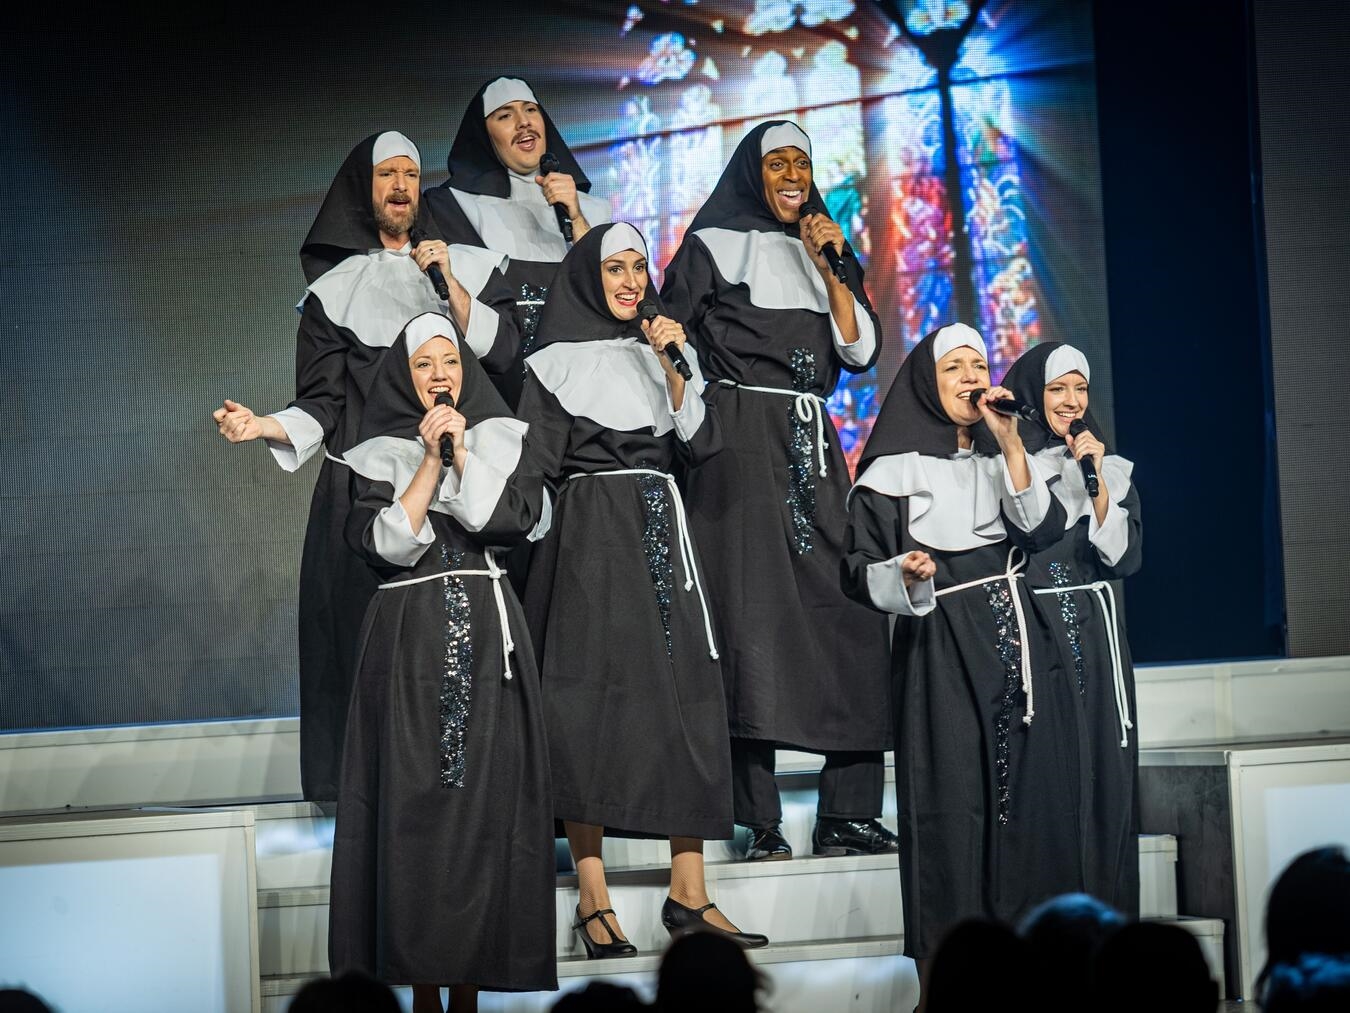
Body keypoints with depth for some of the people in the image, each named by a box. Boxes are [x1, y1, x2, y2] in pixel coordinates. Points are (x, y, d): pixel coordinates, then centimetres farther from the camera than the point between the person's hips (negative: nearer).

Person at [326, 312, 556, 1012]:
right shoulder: (379, 454, 8)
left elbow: (518, 516, -4)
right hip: (409, 635, -1)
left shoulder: (500, 438, 11)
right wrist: (432, 460, -9)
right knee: (414, 799, -4)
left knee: (484, 796, -3)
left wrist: (461, 451, -8)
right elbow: (383, 542, -7)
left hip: (487, 637, 1)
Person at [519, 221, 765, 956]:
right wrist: (548, 551, -10)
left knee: (688, 703, -3)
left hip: (662, 532, 5)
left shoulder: (666, 348, 17)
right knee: (593, 707, -8)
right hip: (591, 537, -5)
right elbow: (536, 465, -1)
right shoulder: (558, 362, 4)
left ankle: (688, 894, -1)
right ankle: (593, 902, -7)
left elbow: (701, 445, 7)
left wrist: (672, 369, -3)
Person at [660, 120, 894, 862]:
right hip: (742, 441, -5)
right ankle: (760, 823, -13)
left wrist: (829, 267, -1)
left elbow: (861, 350, 8)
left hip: (812, 447, 5)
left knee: (849, 613, -4)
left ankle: (848, 815, -2)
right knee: (752, 611, -12)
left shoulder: (825, 254, 19)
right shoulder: (710, 249, 6)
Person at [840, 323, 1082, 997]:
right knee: (952, 809, -8)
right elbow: (858, 570, -1)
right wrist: (906, 576, -21)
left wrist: (1010, 442, -8)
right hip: (940, 657, -4)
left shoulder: (999, 463, 16)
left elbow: (1044, 528, -1)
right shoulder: (895, 468, 2)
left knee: (1030, 803, -2)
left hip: (1017, 649, 4)